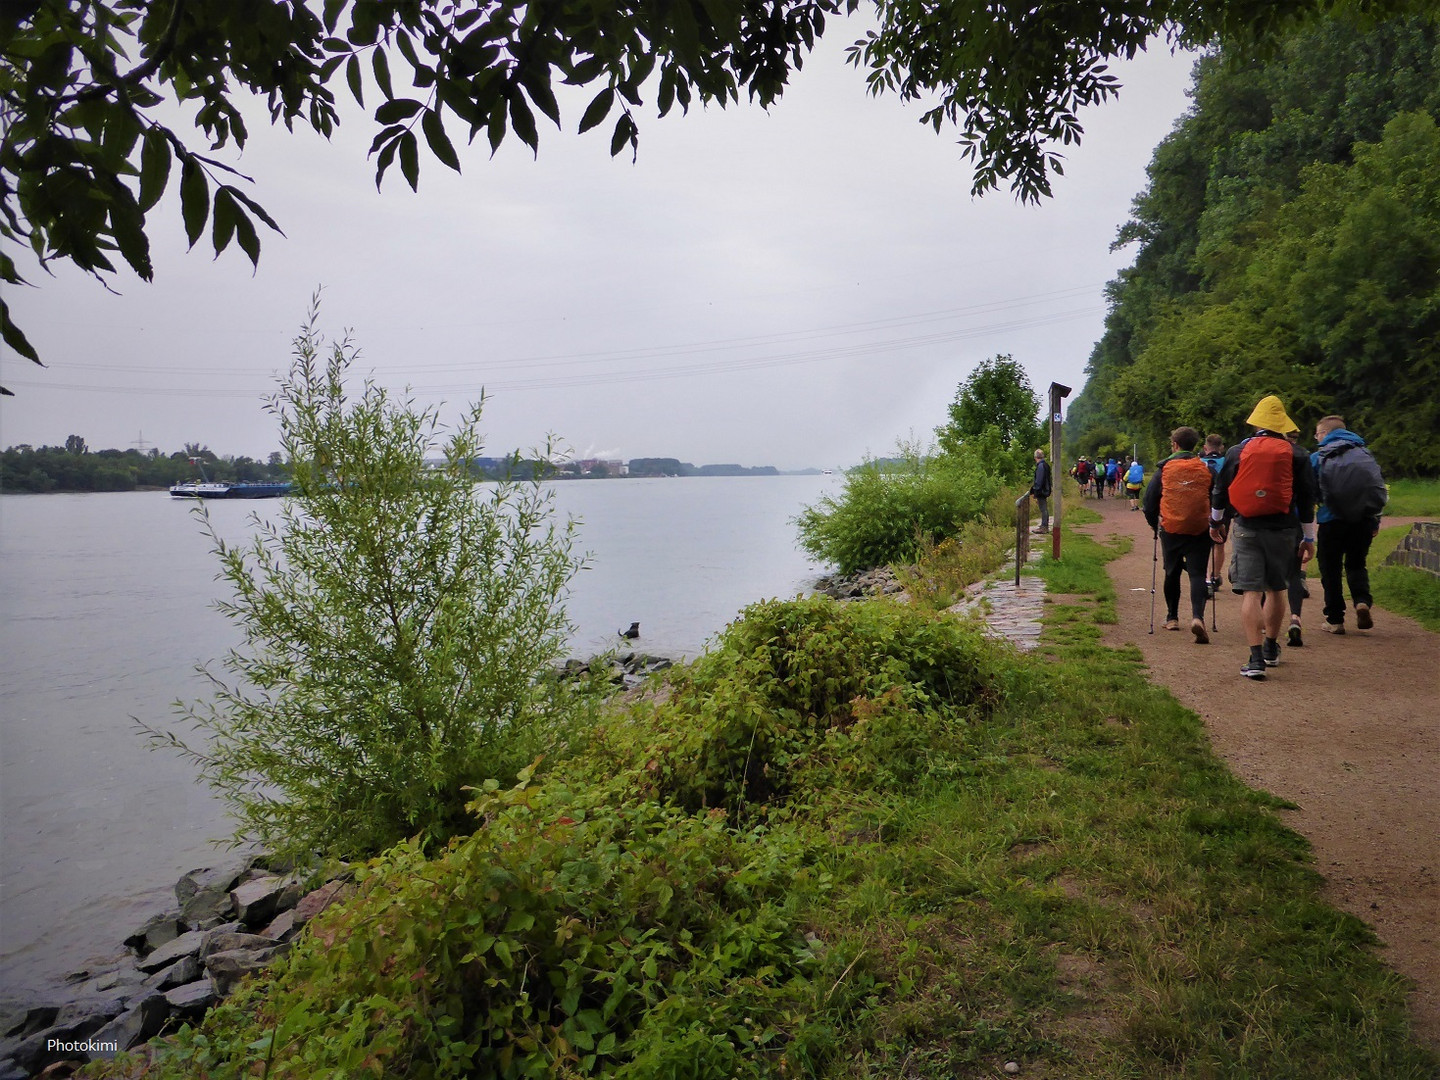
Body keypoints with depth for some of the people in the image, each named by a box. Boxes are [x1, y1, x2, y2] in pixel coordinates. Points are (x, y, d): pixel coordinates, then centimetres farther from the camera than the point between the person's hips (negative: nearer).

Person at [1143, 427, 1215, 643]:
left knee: (1172, 573, 16)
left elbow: (1150, 498, 3)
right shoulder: (1206, 469, 3)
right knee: (1198, 574, -1)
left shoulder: (1164, 468, 0)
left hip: (1171, 530, 0)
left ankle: (1172, 618, 26)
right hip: (1200, 530, 0)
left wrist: (1153, 523, 18)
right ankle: (1197, 616, -22)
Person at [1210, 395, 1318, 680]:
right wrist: (1309, 538, 12)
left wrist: (1215, 522, 26)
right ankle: (1271, 648, 32)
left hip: (1246, 528, -2)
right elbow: (1307, 498, 5)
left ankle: (1256, 659, -12)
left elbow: (1220, 491, 9)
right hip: (1282, 528, 2)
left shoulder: (1237, 451, 2)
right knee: (1276, 589, 17)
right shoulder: (1296, 455, 3)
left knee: (1250, 592, -4)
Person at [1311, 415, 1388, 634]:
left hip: (1333, 520, -3)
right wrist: (1375, 520, 17)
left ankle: (1335, 620, 7)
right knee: (1356, 564, 19)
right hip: (1364, 520, 3)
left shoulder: (1317, 458, -1)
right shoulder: (1364, 453, 10)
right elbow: (1379, 487, 11)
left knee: (1331, 569, 6)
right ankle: (1362, 600, -8)